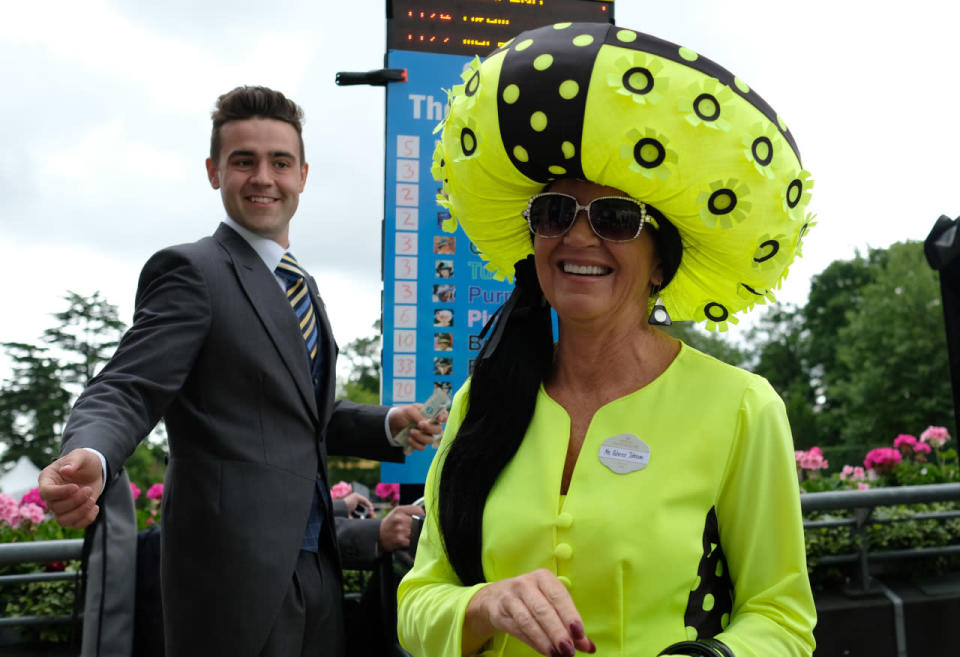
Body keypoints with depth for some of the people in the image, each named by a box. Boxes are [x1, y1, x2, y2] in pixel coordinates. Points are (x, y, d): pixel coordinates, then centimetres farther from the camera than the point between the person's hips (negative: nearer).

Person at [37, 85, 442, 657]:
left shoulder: (302, 287, 16)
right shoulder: (191, 270, -9)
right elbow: (128, 392, -16)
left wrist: (389, 424, 6)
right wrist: (90, 457, -37)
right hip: (236, 569, -8)